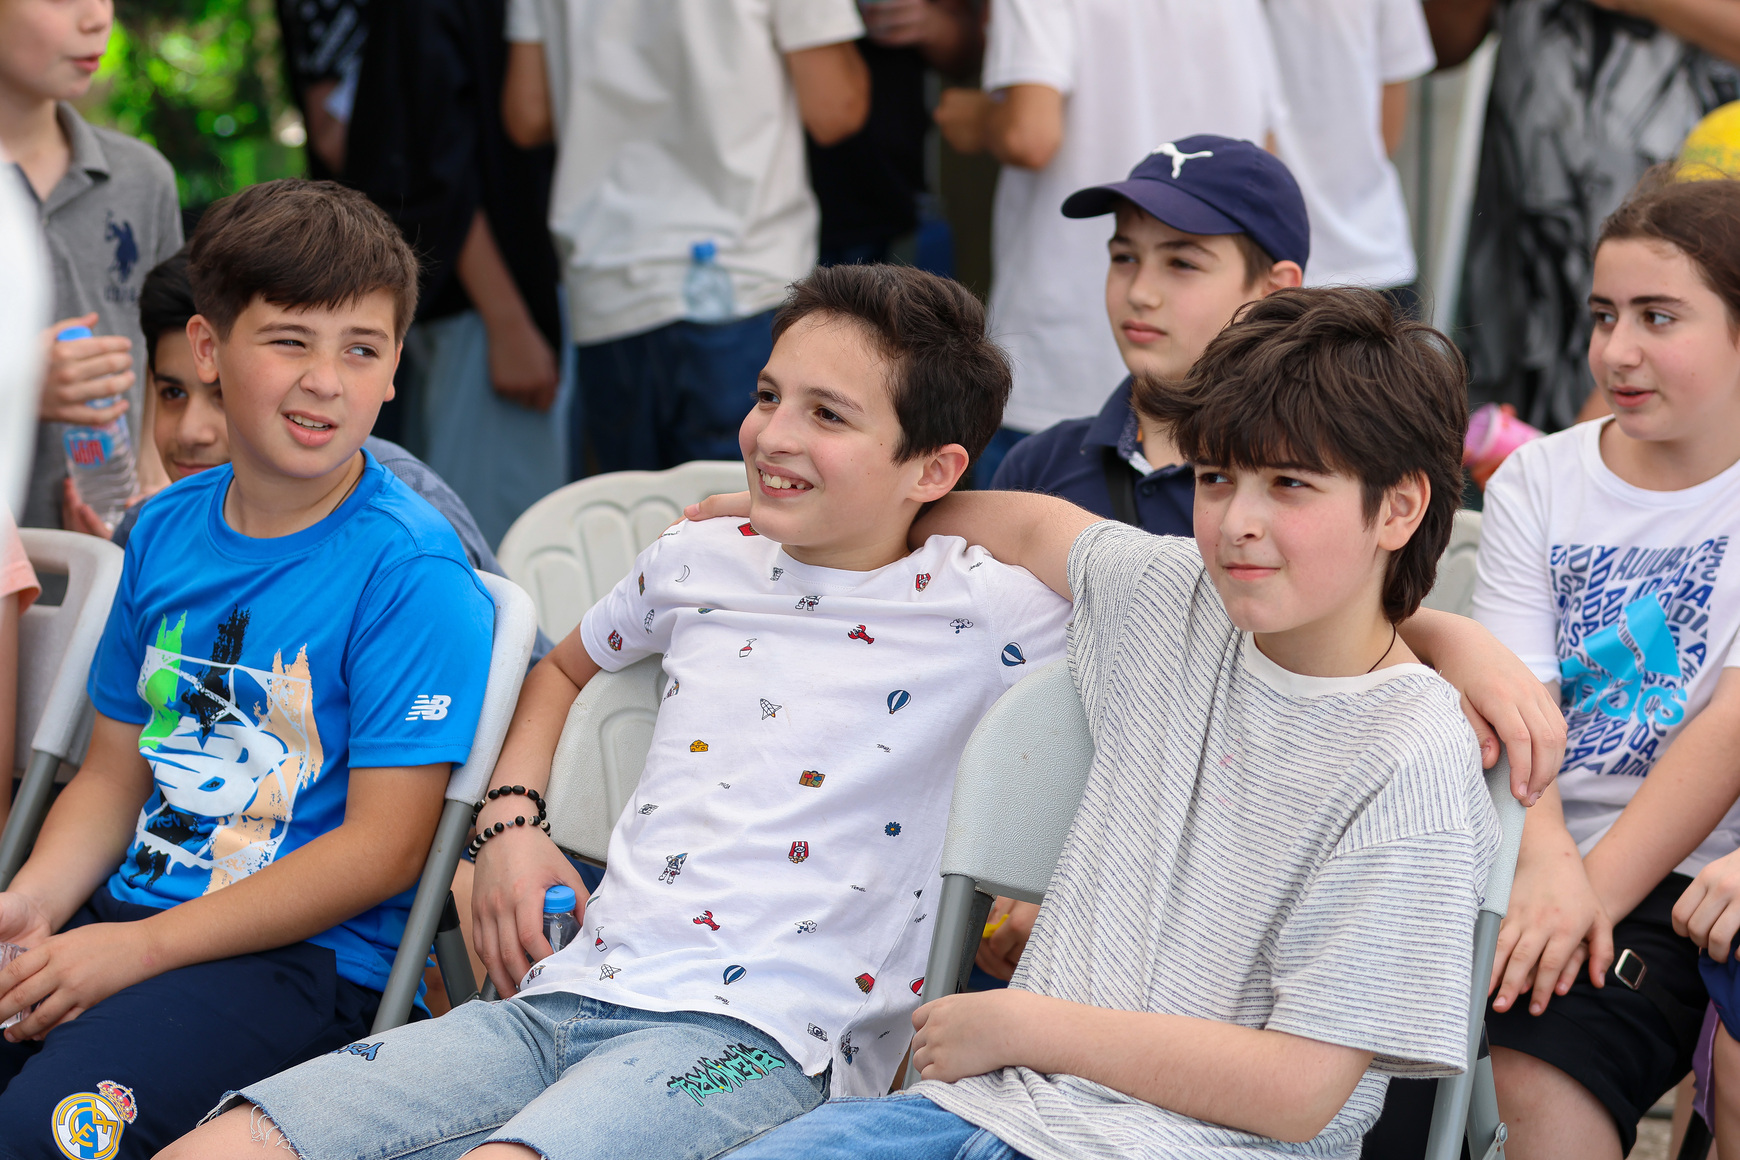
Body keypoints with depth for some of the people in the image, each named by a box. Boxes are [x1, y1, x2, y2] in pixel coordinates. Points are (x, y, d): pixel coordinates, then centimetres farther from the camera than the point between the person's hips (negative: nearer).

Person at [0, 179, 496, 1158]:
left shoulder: (410, 570, -9)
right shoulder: (168, 532, 12)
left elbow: (383, 847, -12)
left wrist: (138, 948, -15)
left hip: (309, 958, -6)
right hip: (124, 917, 6)